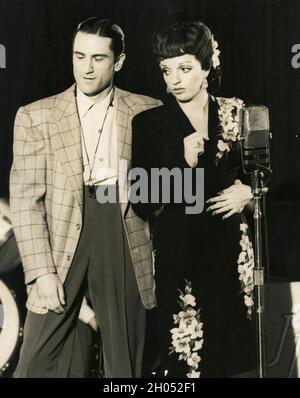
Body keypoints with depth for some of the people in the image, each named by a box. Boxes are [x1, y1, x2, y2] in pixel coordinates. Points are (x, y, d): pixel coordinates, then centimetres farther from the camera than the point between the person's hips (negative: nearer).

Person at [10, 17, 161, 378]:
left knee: (126, 362, 11)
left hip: (125, 238, 1)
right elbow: (25, 200, -2)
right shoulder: (35, 116, 2)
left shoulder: (147, 112, 5)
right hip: (62, 240, -1)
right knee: (38, 363, 2)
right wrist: (42, 271, -9)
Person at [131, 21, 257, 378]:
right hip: (179, 254, -2)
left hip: (231, 250, 2)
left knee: (230, 345, 6)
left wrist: (247, 192, -5)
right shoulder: (149, 123, -2)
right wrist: (184, 163, -17)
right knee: (184, 354, 0)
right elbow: (143, 204, -5)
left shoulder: (236, 114, 5)